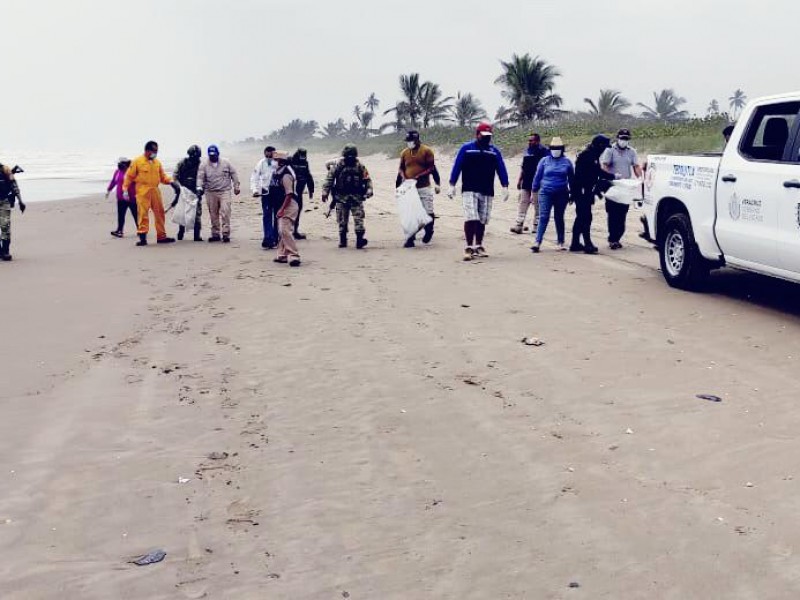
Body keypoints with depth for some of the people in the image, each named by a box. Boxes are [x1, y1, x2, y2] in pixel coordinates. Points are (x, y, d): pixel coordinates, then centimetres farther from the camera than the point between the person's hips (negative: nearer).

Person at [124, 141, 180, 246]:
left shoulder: (157, 162, 14)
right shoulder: (137, 162, 0)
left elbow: (162, 176, 17)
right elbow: (129, 176, 2)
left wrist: (171, 182, -1)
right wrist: (125, 189, -4)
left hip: (155, 191, 5)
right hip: (142, 192, -5)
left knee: (159, 213, 7)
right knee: (143, 214, -8)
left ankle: (161, 236, 16)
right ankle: (142, 237, -7)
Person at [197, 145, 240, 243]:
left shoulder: (226, 162, 1)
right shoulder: (204, 164, 1)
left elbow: (234, 174, 8)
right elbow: (200, 177, -5)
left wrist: (236, 186, 7)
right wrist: (199, 187, -20)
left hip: (224, 192, -2)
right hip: (210, 193, 2)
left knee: (225, 213, -12)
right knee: (213, 215, 8)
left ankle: (226, 234, -8)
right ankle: (215, 234, 18)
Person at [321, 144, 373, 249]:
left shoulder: (360, 166, 2)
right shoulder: (338, 165, -2)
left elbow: (367, 179, 6)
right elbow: (329, 178, 2)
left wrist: (369, 190, -9)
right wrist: (325, 193, 0)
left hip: (356, 197, 0)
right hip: (341, 197, 0)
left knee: (358, 218, -11)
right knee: (342, 220, 7)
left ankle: (360, 239, -14)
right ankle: (342, 241, 17)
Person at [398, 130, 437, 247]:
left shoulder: (426, 151, -3)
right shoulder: (404, 153, 8)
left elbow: (431, 168, -6)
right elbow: (401, 168, 17)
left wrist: (419, 176, -17)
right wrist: (403, 177, -4)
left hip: (424, 187, -3)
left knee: (428, 212, 0)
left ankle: (429, 231, 27)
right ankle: (411, 238, 7)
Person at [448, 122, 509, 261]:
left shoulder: (494, 151, 10)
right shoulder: (466, 148, 3)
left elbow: (501, 169, 7)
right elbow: (457, 167, 1)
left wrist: (505, 186, -5)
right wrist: (452, 185, -6)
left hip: (487, 192, 3)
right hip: (469, 191, -3)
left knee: (482, 220, 6)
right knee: (471, 218, -14)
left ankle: (478, 246, 19)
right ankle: (469, 247, -10)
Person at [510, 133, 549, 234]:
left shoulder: (543, 151, -7)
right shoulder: (528, 151, 15)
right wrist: (519, 180, 17)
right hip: (526, 182, 7)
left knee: (537, 205, 2)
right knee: (523, 203, 4)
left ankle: (536, 226, 9)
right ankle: (519, 225, 3)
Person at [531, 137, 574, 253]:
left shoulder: (567, 162, 5)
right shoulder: (544, 161, 3)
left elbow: (571, 178, 12)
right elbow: (537, 176, 7)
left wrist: (572, 193, 13)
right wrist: (534, 191, 7)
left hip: (562, 194, 1)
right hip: (546, 193, -1)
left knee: (559, 218, 9)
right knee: (543, 217, -9)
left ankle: (561, 242, 17)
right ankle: (537, 242, -12)